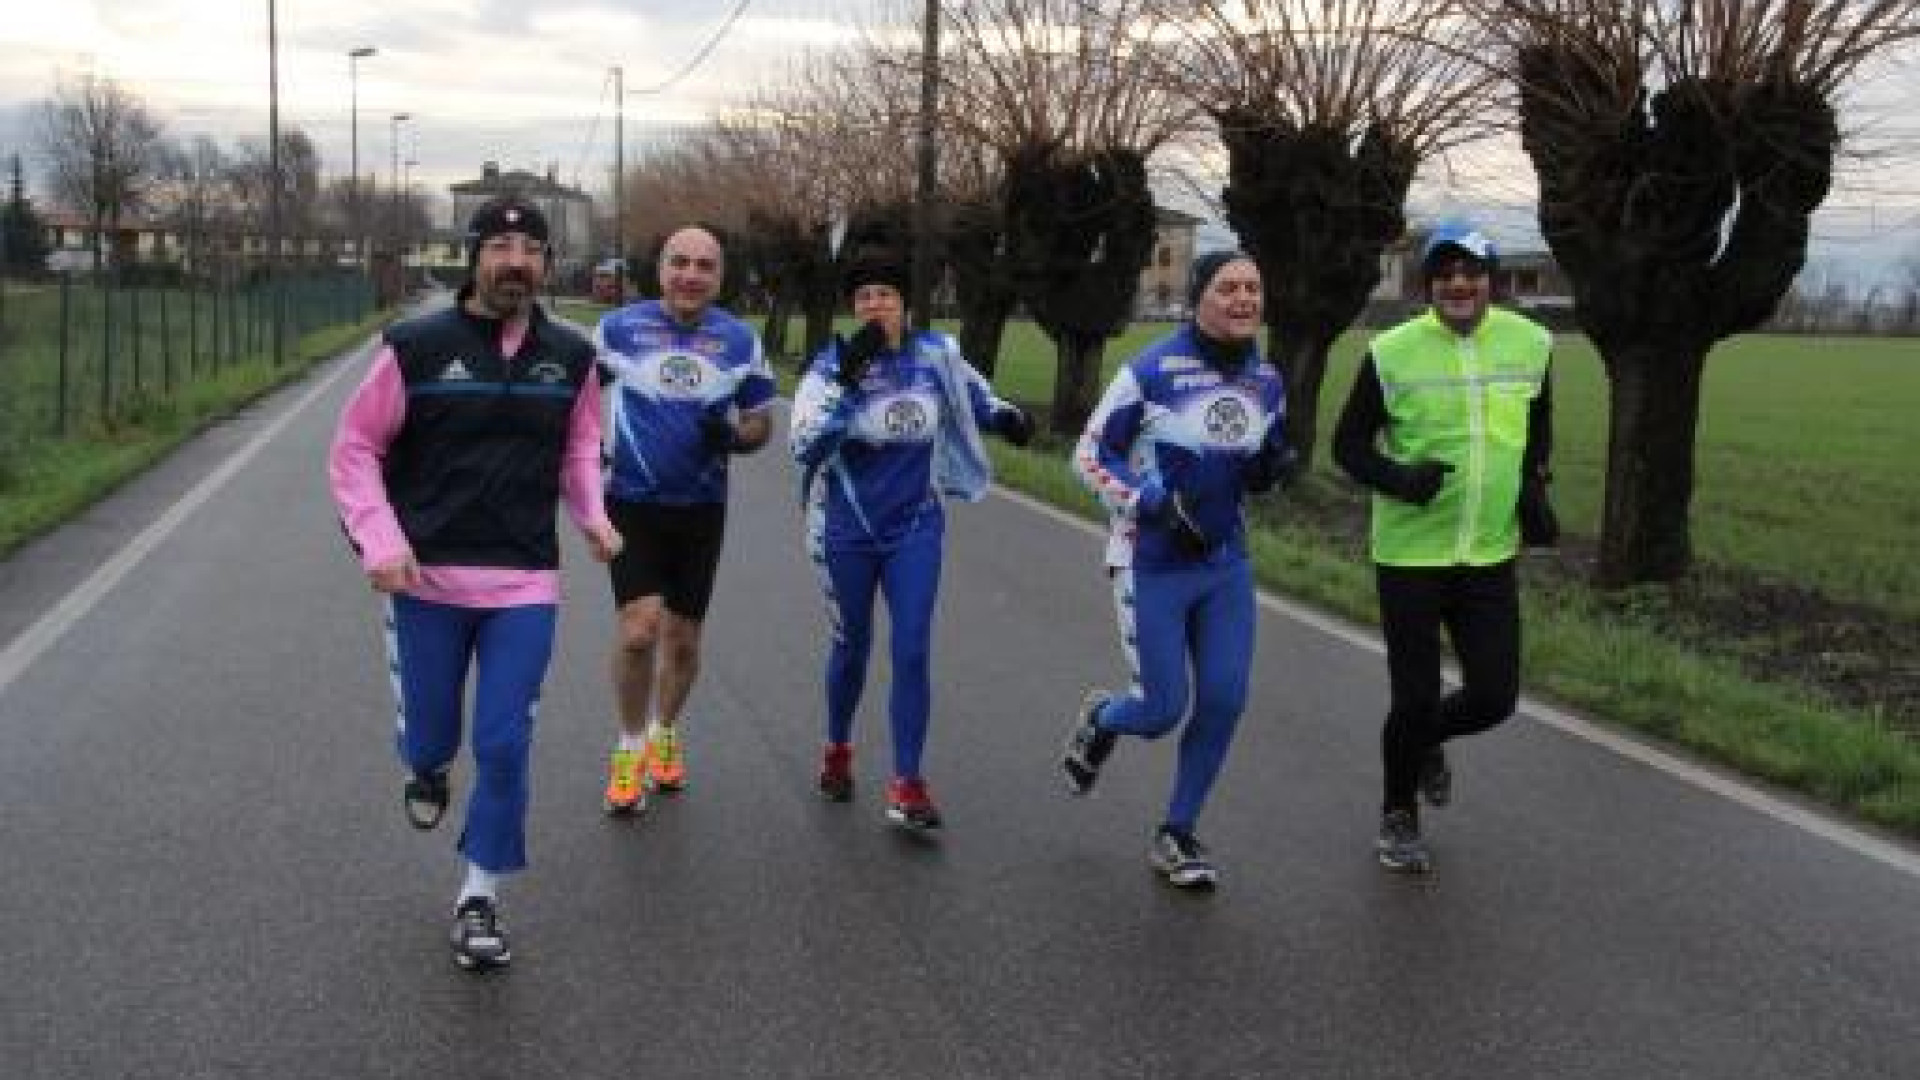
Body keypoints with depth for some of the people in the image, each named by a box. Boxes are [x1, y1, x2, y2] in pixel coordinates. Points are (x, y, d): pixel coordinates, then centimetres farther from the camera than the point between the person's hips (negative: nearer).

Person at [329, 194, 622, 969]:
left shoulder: (570, 357, 3)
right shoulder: (417, 347, -8)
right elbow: (354, 449, -2)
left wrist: (591, 515, 0)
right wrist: (381, 541, -14)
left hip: (525, 585, 2)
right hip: (426, 582, -1)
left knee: (505, 746, -1)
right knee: (428, 737, 10)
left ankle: (480, 896, 18)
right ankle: (428, 768, 50)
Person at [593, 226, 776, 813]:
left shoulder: (741, 340, 2)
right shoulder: (618, 328, -3)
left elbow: (760, 421, 8)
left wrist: (733, 435, -13)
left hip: (702, 508, 2)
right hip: (632, 504, -2)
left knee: (682, 639, 11)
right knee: (639, 630, -15)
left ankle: (666, 733, 37)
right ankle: (631, 747, 7)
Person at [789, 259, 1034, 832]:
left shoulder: (933, 354, -7)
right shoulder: (833, 365, -14)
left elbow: (968, 387, 16)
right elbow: (806, 446, -26)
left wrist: (1003, 414, -2)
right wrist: (848, 378, -33)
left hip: (915, 528, 1)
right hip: (848, 532, -1)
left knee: (912, 652, -5)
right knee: (851, 646, 14)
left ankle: (907, 785, 6)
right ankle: (838, 748, 42)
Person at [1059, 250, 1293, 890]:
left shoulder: (1266, 381, 4)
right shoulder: (1151, 371, -14)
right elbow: (1089, 457, -9)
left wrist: (1274, 468, -8)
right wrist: (1154, 505, -21)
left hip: (1225, 565, 5)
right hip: (1152, 566, -5)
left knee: (1224, 702, 1)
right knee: (1164, 709, -3)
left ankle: (1176, 836, 20)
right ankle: (1098, 723, 34)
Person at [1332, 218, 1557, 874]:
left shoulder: (1529, 343, 1)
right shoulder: (1392, 352, -10)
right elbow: (1348, 444, -2)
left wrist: (1533, 487, 1)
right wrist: (1397, 478, -21)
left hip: (1491, 555, 3)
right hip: (1409, 553, -3)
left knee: (1493, 698, 3)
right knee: (1415, 699, 2)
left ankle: (1427, 741, 39)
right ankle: (1398, 817, 29)